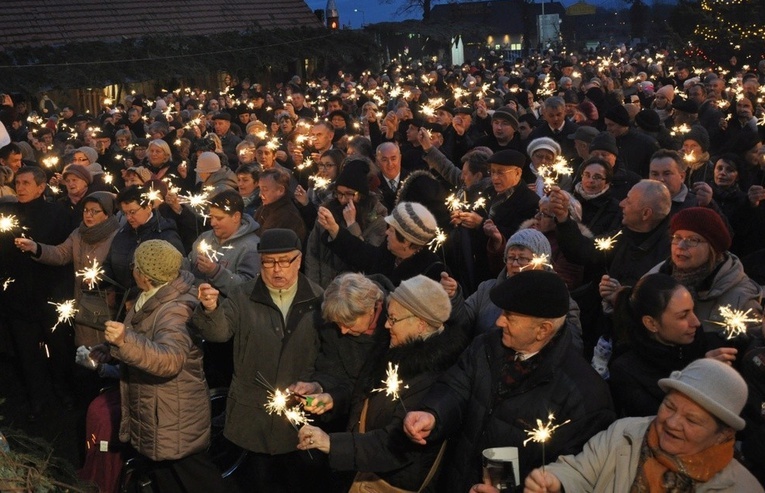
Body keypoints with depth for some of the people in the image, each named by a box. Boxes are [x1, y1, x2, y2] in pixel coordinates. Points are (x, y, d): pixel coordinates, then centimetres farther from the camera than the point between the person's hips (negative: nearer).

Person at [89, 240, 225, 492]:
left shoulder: (175, 310, -28)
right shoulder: (152, 299, 4)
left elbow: (170, 359, -45)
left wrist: (125, 340, -55)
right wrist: (107, 349, 9)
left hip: (177, 421, -10)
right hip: (154, 415, 10)